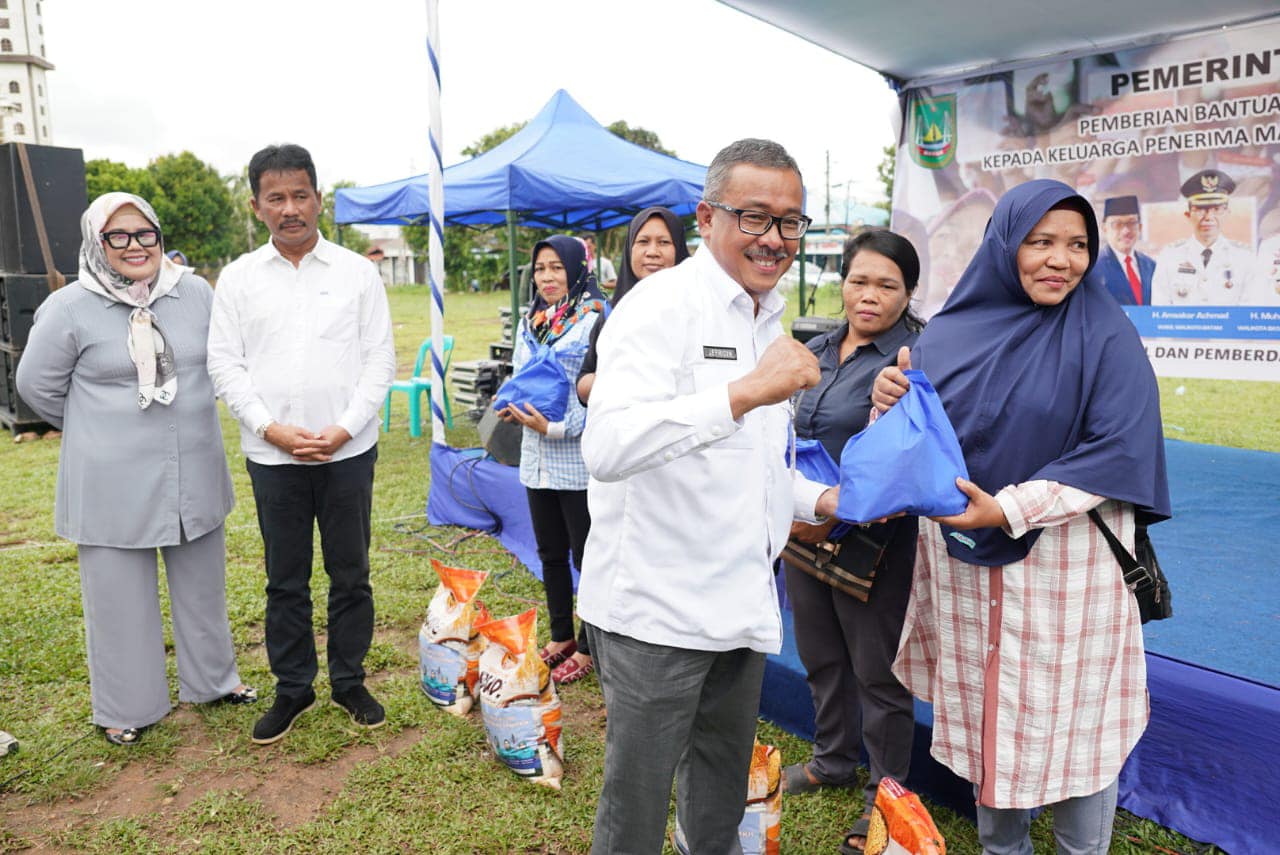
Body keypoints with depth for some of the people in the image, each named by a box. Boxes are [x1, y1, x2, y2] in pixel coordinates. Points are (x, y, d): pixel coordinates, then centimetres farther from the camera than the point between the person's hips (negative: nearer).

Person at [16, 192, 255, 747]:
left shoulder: (196, 294, -1)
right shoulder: (70, 308, -10)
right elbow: (38, 385, -1)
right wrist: (101, 429, 8)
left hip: (194, 471, 4)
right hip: (112, 481, -3)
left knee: (202, 582, 17)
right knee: (119, 594, 9)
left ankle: (211, 679, 37)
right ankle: (126, 706, 28)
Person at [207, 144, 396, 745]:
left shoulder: (357, 272, 2)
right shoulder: (238, 277, 4)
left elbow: (380, 359, -1)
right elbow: (225, 364, 1)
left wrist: (345, 428, -11)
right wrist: (271, 428, -11)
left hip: (348, 451, 0)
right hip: (272, 455, 1)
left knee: (351, 574, 9)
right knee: (285, 580, 11)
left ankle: (349, 682, 26)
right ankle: (292, 688, 27)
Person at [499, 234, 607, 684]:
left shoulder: (594, 320, -11)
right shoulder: (530, 322, 12)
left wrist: (558, 427, -22)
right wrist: (513, 406, -1)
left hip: (579, 459, -7)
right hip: (537, 458, 7)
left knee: (588, 556, 4)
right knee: (551, 553, 17)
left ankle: (588, 647, 20)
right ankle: (560, 637, 33)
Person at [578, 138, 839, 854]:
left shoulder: (771, 324, 13)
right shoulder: (664, 304, -14)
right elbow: (608, 448, -31)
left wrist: (821, 500, 9)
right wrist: (744, 392, -37)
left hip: (742, 603, 8)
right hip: (656, 609, -8)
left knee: (724, 790, 24)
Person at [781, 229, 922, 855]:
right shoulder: (817, 351, 8)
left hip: (869, 542, -7)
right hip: (803, 532, 7)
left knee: (877, 672, 8)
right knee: (820, 656, 20)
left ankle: (885, 794, 27)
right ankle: (832, 762, 41)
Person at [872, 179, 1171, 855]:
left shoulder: (1106, 336, -7)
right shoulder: (954, 331, 2)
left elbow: (1119, 450, -13)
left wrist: (1010, 509, -20)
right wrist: (891, 403, -15)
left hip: (1066, 568, -3)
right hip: (966, 565, 3)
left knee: (1071, 719, 8)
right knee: (986, 714, 14)